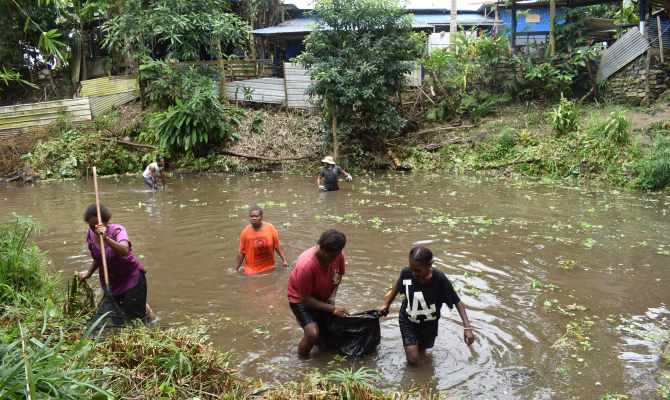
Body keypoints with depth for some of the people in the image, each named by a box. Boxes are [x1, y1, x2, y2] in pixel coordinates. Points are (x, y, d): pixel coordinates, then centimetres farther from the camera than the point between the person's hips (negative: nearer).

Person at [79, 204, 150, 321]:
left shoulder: (117, 230, -22)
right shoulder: (90, 234, -4)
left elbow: (125, 251, -45)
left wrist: (106, 239, -56)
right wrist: (88, 273, 8)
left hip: (130, 277, -6)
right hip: (109, 279, 6)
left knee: (134, 317, -8)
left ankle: (145, 309, 25)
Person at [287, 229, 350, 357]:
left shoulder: (338, 255, -20)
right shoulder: (306, 265, -36)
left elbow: (339, 277, 3)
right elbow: (305, 299, -27)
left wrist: (331, 298, -12)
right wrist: (333, 309, -27)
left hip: (322, 298, 5)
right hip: (300, 299, -5)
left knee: (324, 341, 2)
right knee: (313, 335, -23)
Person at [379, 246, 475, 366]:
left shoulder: (439, 279, -29)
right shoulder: (406, 272, -24)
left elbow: (457, 301, -19)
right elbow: (397, 285, 0)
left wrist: (467, 327, -27)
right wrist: (387, 304, 10)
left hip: (428, 324, 0)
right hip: (408, 321, 0)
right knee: (413, 360, -4)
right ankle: (409, 346, 30)